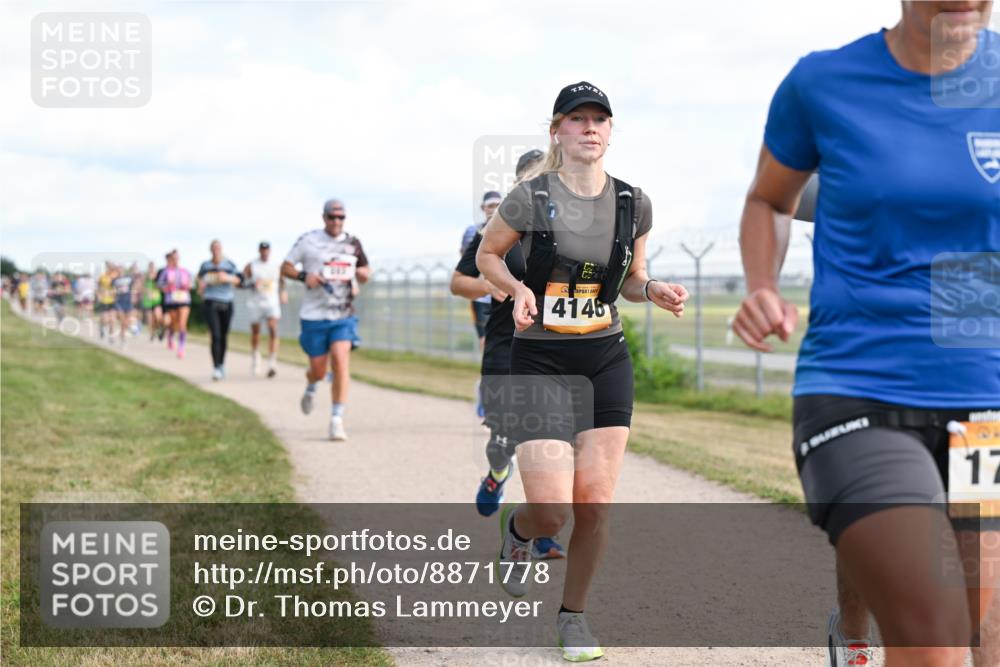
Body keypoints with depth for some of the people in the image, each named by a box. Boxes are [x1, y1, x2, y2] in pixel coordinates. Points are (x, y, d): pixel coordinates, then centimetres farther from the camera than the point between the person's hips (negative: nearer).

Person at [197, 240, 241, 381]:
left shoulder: (229, 265, 2)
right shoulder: (205, 265, 7)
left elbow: (238, 279, -6)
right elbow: (200, 278, 23)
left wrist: (227, 278, -24)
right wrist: (201, 287, 3)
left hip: (226, 303, 1)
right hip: (210, 303, -1)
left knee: (224, 336, 10)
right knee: (215, 336, -14)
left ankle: (222, 364, 30)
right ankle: (216, 369, -17)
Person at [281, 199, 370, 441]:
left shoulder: (352, 243, 7)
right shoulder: (308, 240, -1)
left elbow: (364, 269, 20)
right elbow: (285, 267, 4)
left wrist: (363, 273, -4)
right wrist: (303, 276, -15)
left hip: (343, 316, 1)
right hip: (314, 315, -1)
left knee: (340, 361, -17)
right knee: (318, 370, 4)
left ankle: (336, 420, -12)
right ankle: (310, 388, 44)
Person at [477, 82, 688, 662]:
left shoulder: (634, 204, 2)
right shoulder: (530, 198, -9)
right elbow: (487, 255, 6)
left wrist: (654, 291, -6)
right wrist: (518, 288, -13)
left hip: (607, 362, 3)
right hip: (540, 363, -3)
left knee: (595, 504, -3)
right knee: (553, 513, -11)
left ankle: (574, 613, 21)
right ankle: (517, 530, 28)